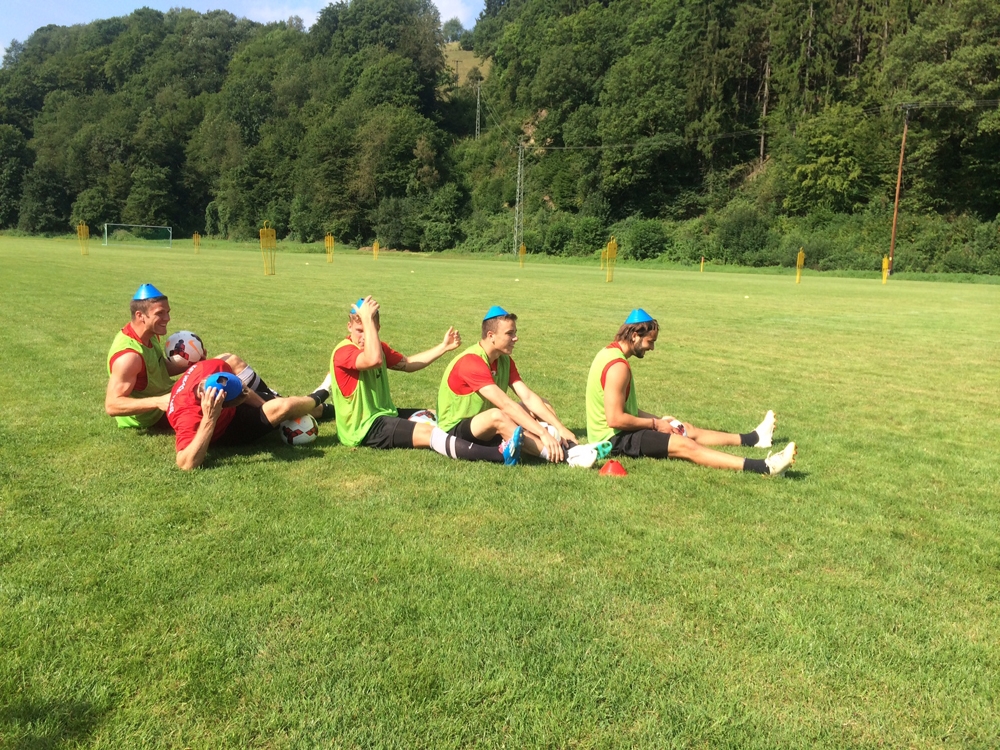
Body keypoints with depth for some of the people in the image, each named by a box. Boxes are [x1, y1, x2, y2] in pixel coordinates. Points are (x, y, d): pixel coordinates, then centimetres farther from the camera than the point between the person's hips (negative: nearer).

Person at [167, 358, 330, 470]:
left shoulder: (213, 367, -28)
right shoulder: (189, 417, -45)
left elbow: (238, 387, -5)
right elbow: (186, 464, -55)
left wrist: (265, 406, -2)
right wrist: (209, 419, -58)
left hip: (231, 408, 6)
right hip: (225, 430, -6)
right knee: (283, 408, -19)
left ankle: (320, 408, 51)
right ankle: (315, 400, 15)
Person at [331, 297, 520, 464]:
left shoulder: (379, 347, 9)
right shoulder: (343, 352, -19)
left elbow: (407, 364, 18)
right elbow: (374, 360, -39)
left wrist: (443, 347, 12)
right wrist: (367, 318, -34)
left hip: (384, 414, 10)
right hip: (364, 428, -10)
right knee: (427, 432, -26)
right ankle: (500, 455, -39)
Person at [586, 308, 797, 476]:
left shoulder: (611, 353, 10)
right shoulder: (618, 366, -23)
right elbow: (615, 419, -27)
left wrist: (657, 420, 7)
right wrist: (654, 424, -14)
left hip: (618, 432, 10)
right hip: (614, 438, -10)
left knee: (689, 431, 16)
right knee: (685, 445, -19)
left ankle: (753, 438, 29)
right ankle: (764, 467, -25)